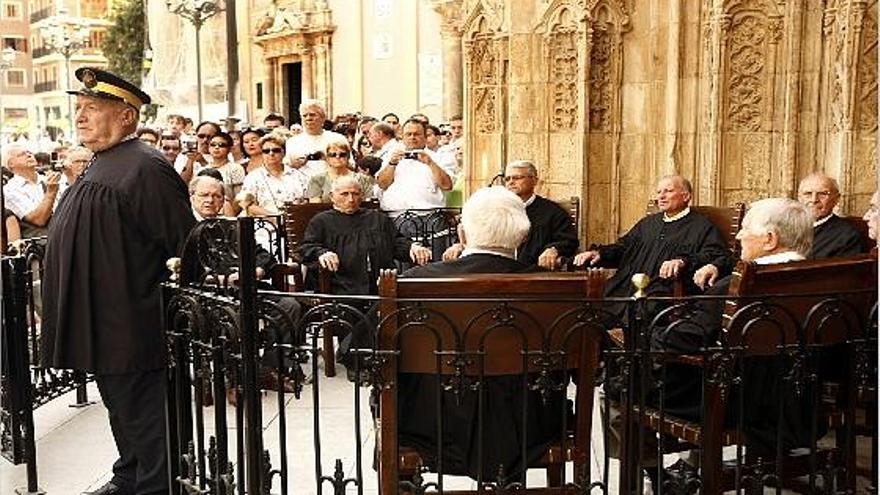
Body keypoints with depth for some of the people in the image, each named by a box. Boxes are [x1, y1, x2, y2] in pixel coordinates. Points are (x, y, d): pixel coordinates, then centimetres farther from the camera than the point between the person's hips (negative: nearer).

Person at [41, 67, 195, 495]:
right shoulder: (102, 164, 13)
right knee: (121, 408, 22)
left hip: (131, 324, -10)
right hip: (102, 320, 10)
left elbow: (185, 244, -20)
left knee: (141, 413, 0)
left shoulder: (144, 168, -18)